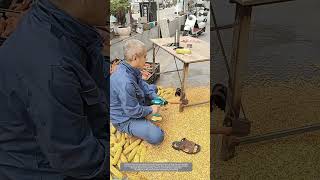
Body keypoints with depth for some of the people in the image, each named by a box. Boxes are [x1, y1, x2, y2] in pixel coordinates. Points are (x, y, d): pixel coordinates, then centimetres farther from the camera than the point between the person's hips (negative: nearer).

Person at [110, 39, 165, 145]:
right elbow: (133, 111, -29)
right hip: (124, 119, -9)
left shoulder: (130, 68, -9)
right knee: (157, 136, -23)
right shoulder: (125, 82, -38)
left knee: (153, 88, 22)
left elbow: (141, 83, 9)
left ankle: (144, 113, 10)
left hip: (132, 105, 9)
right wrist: (150, 109, -13)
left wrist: (154, 96, -4)